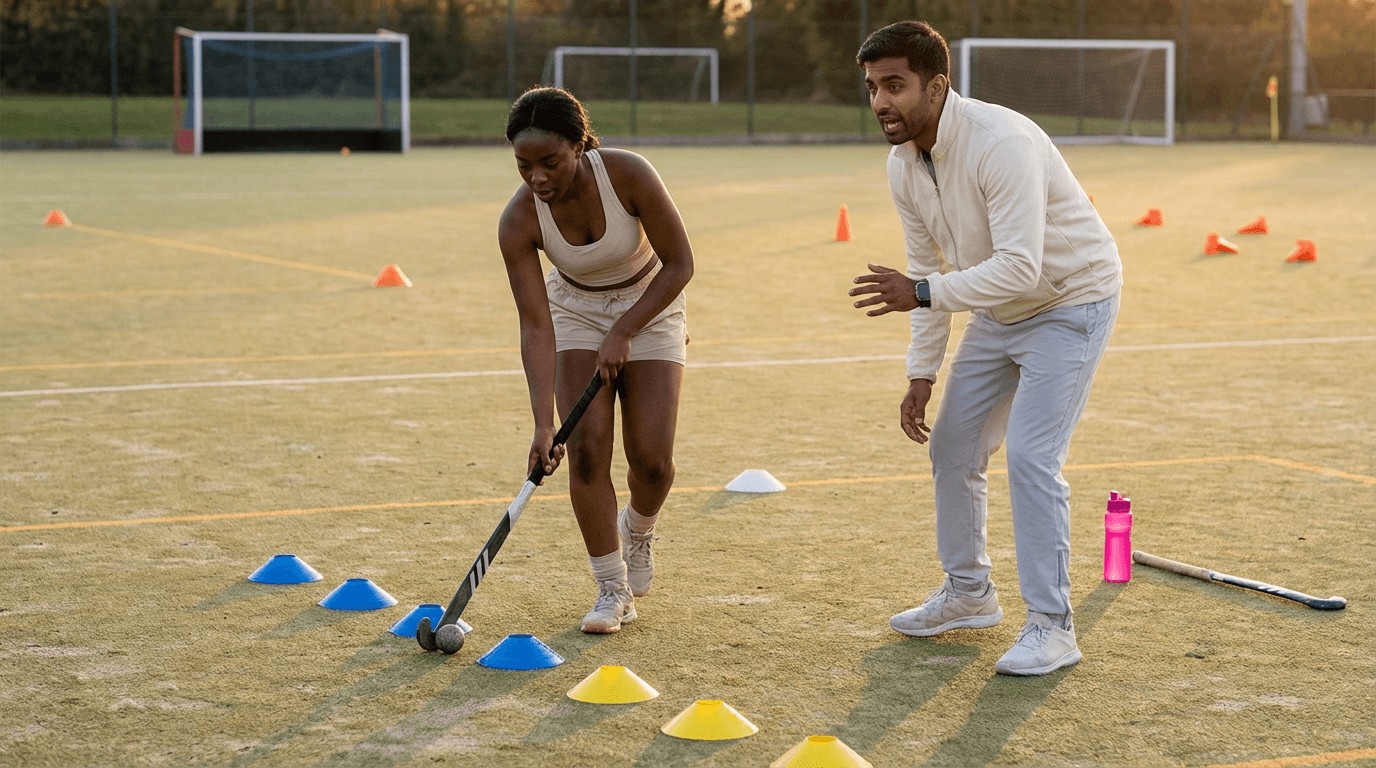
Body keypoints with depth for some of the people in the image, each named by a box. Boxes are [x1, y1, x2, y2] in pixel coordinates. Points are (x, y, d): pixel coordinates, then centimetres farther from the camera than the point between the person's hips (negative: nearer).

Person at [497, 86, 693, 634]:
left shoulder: (629, 175, -30)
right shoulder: (518, 222, -25)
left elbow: (679, 264, -20)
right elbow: (536, 326, -25)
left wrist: (623, 332, -26)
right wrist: (543, 422, -33)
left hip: (650, 308, -1)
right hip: (576, 314, 1)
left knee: (651, 460, -10)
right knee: (587, 447, -13)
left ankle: (638, 530, 25)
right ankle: (613, 588, 3)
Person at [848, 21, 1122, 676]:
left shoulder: (1001, 143, -32)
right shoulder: (903, 165, -5)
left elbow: (1020, 268, -37)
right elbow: (929, 268, 6)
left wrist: (921, 294, -37)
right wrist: (922, 374, 4)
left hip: (1072, 304, -8)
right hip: (997, 312, 8)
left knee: (1030, 456, -17)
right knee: (952, 446, 11)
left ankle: (1051, 628, -8)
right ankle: (969, 594, 30)